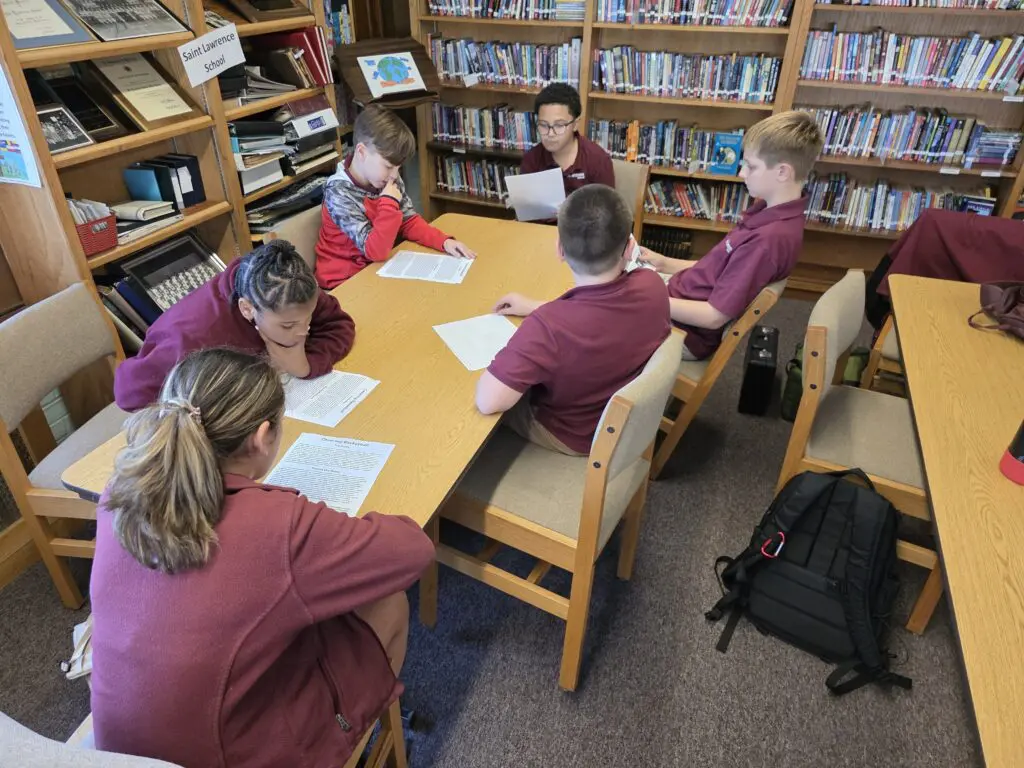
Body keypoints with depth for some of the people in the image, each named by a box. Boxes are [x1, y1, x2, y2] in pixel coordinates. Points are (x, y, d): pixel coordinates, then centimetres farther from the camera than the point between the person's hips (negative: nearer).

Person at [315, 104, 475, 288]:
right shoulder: (339, 194, -24)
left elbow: (410, 222, 3)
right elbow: (376, 251, -27)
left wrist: (444, 241, -11)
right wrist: (389, 203, -28)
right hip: (345, 280, -6)